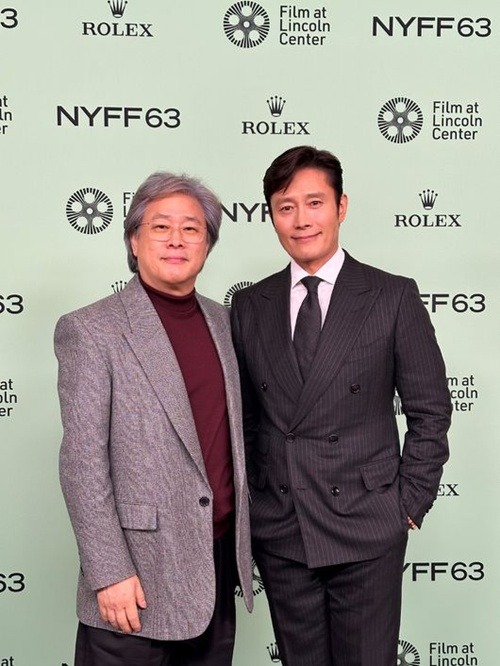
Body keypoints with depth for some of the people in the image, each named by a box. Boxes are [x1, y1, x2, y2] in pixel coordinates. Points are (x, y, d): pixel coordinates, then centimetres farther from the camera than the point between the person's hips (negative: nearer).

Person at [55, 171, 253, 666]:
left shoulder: (221, 321, 8)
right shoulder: (89, 330, -11)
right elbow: (82, 463, -13)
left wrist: (240, 543, 13)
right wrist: (110, 573, -15)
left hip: (220, 563, 6)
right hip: (141, 574, -5)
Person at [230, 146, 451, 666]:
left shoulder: (393, 297, -4)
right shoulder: (250, 305, 5)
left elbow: (429, 411, -1)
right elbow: (246, 414, 11)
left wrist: (409, 503, -3)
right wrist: (259, 494, 6)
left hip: (366, 531, -3)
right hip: (278, 532, 3)